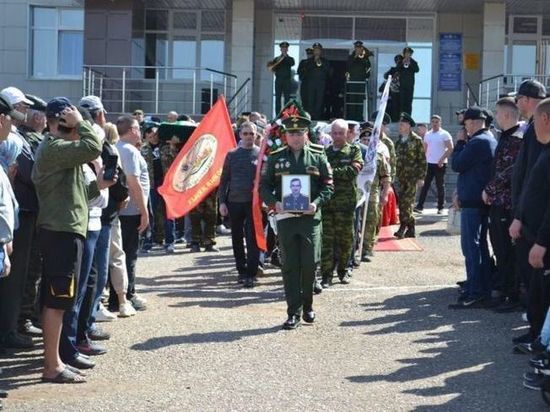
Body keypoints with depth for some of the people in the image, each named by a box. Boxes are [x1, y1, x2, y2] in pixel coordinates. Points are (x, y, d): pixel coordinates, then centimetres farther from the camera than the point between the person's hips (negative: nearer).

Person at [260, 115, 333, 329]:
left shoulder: (318, 157, 5)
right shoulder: (275, 158, 6)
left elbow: (328, 185, 5)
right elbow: (264, 185, 7)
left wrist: (316, 203, -12)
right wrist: (274, 203, -11)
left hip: (310, 217, 0)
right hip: (285, 217, 0)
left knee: (310, 264, 2)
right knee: (290, 266, 2)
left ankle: (307, 305, 23)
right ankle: (294, 312, 8)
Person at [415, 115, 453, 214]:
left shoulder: (444, 134, -5)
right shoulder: (427, 134, 12)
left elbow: (450, 149, -9)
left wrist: (442, 159, -18)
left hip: (440, 164, -4)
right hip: (428, 164, 4)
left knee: (440, 186, 2)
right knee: (425, 185, 0)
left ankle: (440, 207, 8)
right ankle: (420, 206, -1)